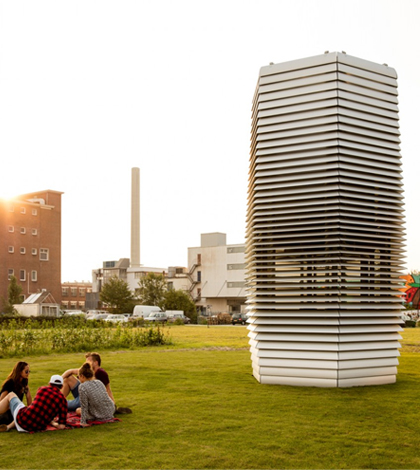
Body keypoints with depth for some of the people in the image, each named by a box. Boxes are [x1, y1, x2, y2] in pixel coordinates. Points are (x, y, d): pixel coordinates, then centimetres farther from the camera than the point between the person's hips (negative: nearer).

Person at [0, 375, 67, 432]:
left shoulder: (42, 389, 2)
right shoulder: (63, 400, -2)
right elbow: (61, 426, -3)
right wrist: (53, 423, 19)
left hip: (22, 420, -1)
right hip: (38, 428, 1)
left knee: (11, 395, 25)